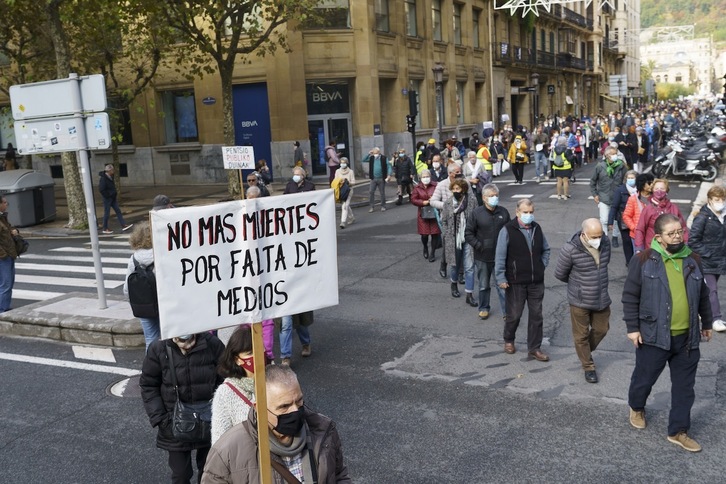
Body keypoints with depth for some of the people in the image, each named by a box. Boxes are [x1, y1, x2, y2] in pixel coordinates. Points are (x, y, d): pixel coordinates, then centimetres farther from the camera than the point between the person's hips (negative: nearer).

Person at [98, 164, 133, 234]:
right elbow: (101, 189, -23)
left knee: (118, 211, 5)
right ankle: (105, 229, 10)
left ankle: (124, 225, 4)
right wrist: (108, 195, -17)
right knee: (107, 213, 0)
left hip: (112, 198, 9)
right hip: (107, 199, -9)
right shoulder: (103, 179, -19)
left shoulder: (110, 177, 9)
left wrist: (114, 194, 14)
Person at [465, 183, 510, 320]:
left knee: (502, 285, 3)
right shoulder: (477, 213, -7)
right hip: (482, 257, -1)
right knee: (483, 286, 15)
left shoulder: (503, 212, 0)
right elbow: (468, 233, -4)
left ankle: (507, 311, 14)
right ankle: (484, 308, 33)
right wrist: (479, 246, -11)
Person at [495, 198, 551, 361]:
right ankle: (508, 341, 33)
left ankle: (534, 348, 19)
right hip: (515, 282, -5)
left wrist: (543, 266, 9)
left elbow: (546, 249, 21)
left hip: (536, 282, 5)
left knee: (536, 315, 8)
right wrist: (501, 278, -14)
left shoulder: (537, 228, 6)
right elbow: (500, 256, -11)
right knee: (514, 315, 7)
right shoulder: (507, 230, -11)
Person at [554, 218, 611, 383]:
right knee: (581, 335, 9)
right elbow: (560, 274, -10)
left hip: (602, 299, 5)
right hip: (580, 301, -5)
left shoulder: (605, 243, -9)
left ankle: (586, 352, 46)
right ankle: (588, 367, 28)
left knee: (601, 329, 19)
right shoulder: (570, 250, -25)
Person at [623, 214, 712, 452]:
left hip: (687, 337, 4)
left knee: (684, 386, 10)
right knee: (644, 378, 13)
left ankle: (678, 431, 24)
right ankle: (636, 407, 43)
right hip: (654, 334, -4)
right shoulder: (644, 260, -10)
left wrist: (707, 322, 21)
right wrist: (632, 327, -9)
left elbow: (702, 295, 16)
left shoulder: (692, 260, 4)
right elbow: (630, 296, -7)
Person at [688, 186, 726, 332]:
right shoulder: (702, 217, -13)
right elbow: (693, 241, -15)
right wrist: (707, 253, -16)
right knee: (711, 290, -9)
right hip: (706, 262, -7)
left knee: (711, 289, 16)